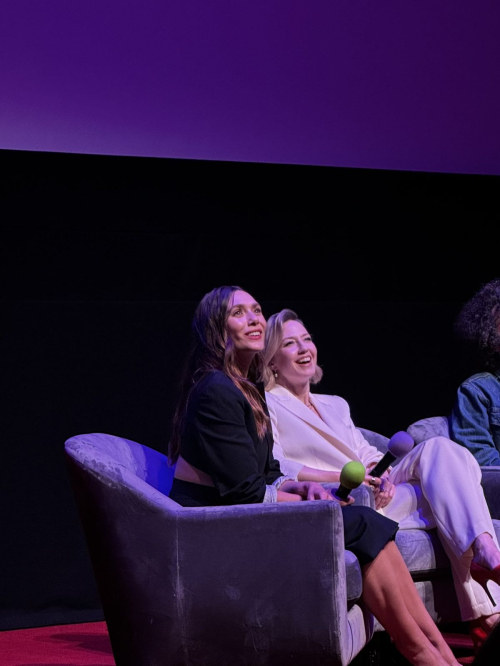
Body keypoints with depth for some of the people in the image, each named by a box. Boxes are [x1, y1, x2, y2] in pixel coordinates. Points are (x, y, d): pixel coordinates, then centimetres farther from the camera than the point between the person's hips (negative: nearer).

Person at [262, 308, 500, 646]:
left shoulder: (336, 405, 30)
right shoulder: (267, 406, 7)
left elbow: (367, 453, 19)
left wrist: (383, 475, -6)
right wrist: (342, 477, -20)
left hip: (375, 494, 6)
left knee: (440, 449, -22)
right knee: (445, 496, -23)